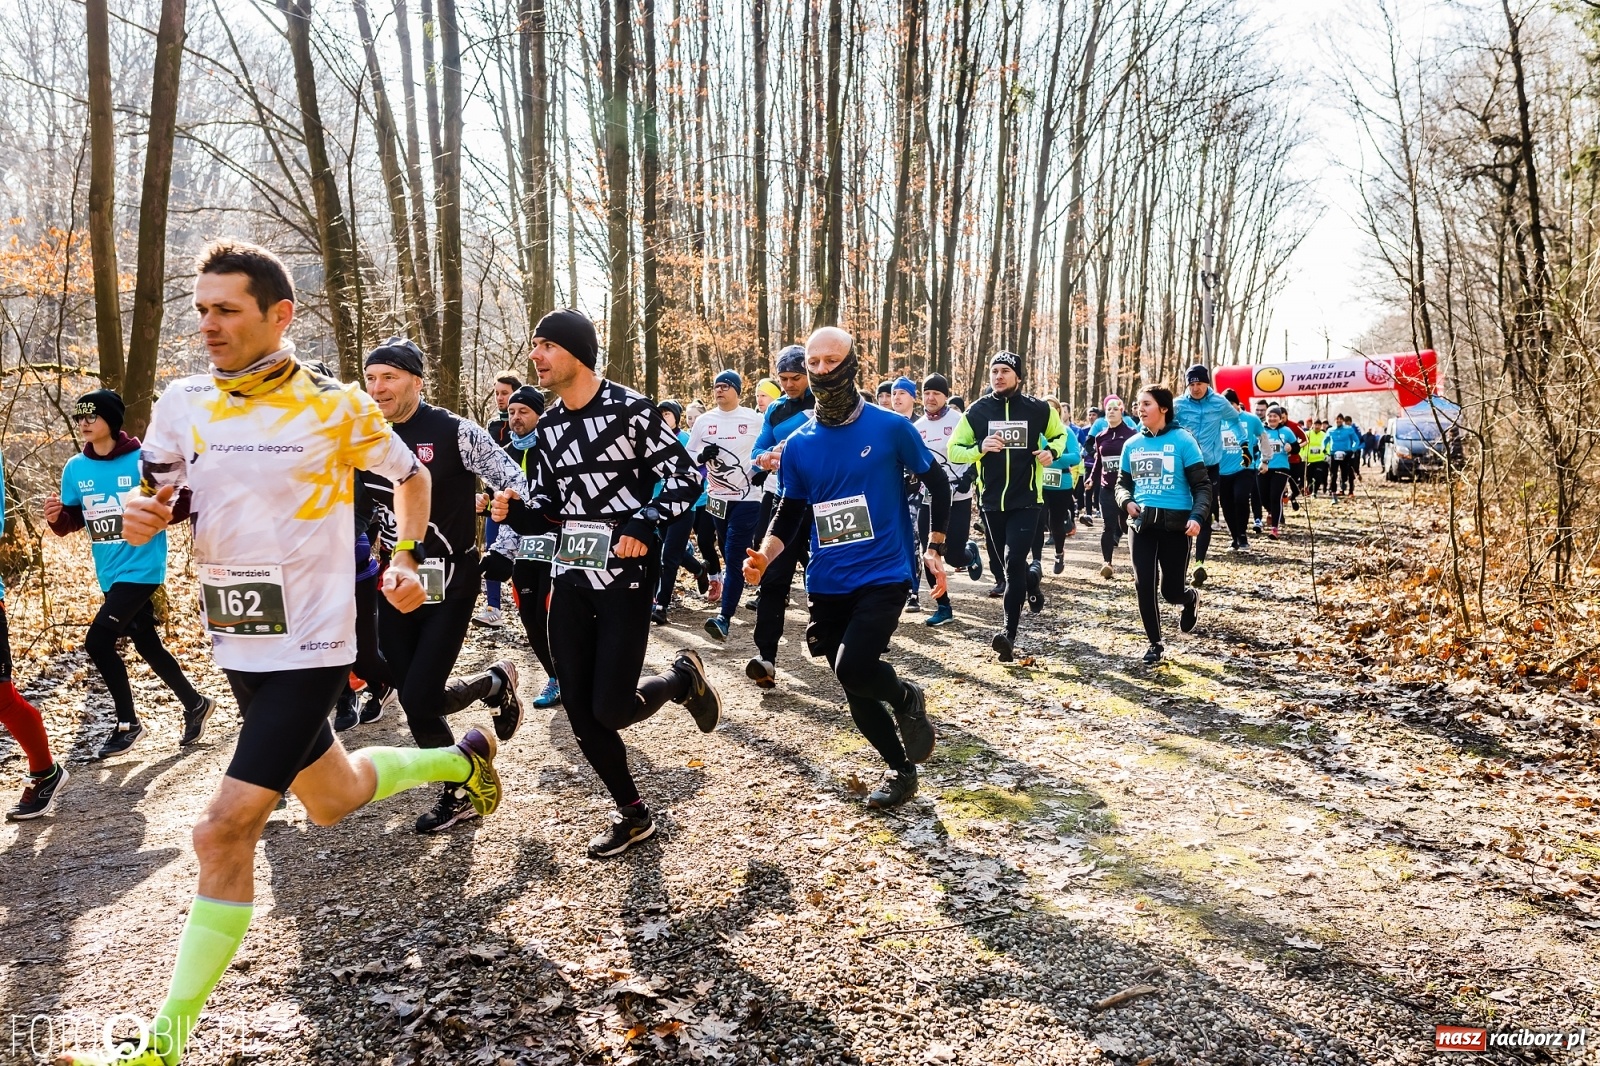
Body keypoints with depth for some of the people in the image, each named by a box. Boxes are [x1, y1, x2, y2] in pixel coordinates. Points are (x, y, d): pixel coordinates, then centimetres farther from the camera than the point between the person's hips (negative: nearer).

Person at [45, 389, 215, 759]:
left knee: (98, 641, -13)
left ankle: (127, 722, 3)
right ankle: (195, 704, 33)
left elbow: (183, 502, -8)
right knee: (148, 646, 14)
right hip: (109, 574, 6)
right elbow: (72, 522, 9)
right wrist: (57, 517, -12)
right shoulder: (75, 468, 4)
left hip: (142, 568, -6)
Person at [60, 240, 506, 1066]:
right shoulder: (182, 403, 1)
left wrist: (405, 559, -7)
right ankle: (460, 759, 49)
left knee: (224, 835, -12)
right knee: (330, 799, 22)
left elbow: (409, 474, 6)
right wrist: (142, 514, -15)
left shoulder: (336, 408, -11)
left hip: (308, 649, -6)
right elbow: (158, 497, 9)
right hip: (236, 645, 6)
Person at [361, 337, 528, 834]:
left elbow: (518, 488, -10)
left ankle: (497, 682, 20)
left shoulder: (455, 432, -12)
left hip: (451, 586, -5)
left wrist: (503, 551, -14)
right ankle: (457, 796, 27)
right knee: (414, 703, 7)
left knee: (421, 697, -11)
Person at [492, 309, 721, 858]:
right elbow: (545, 508, 15)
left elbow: (685, 479, -8)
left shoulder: (631, 410, -9)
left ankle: (683, 678, 22)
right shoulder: (547, 427, 10)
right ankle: (633, 815, 24)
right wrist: (515, 512, -6)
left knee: (610, 709, -10)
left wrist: (643, 525, -21)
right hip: (569, 577, 7)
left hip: (626, 577, -6)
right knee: (579, 712, 6)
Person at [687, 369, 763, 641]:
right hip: (717, 497, 4)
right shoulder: (703, 421, 4)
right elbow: (687, 456, 8)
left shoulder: (754, 419, -3)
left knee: (734, 557, -11)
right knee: (729, 557, 15)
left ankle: (724, 617, -15)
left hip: (747, 498, -4)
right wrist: (702, 456, -12)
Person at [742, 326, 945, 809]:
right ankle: (901, 769, 31)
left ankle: (907, 699, 10)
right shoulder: (798, 444, 4)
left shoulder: (890, 428, -6)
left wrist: (934, 548, 1)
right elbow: (789, 514, 9)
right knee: (856, 691, 9)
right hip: (827, 584, 5)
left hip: (883, 576, -4)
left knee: (853, 668, -24)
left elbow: (938, 484, 5)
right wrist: (764, 556, -9)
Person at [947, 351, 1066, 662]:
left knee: (1013, 564, -14)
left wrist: (1052, 451, -6)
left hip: (1026, 500, -3)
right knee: (1010, 565, 15)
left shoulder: (1038, 409, -2)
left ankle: (1010, 632, -10)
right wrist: (980, 448, -18)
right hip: (991, 501, 3)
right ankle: (1032, 577, 50)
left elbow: (1060, 434, 16)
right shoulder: (977, 411, -1)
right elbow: (954, 450, 1)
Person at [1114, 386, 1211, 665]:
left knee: (1171, 590, 1)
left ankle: (1191, 598, 39)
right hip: (1142, 524, 4)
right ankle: (1155, 643, 16)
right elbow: (1122, 482, 16)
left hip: (1176, 523, -4)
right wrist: (1127, 501, -7)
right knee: (1144, 586, -1)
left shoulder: (1183, 440, -6)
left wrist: (1198, 516, -20)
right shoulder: (1132, 445, 8)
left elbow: (1202, 485, -5)